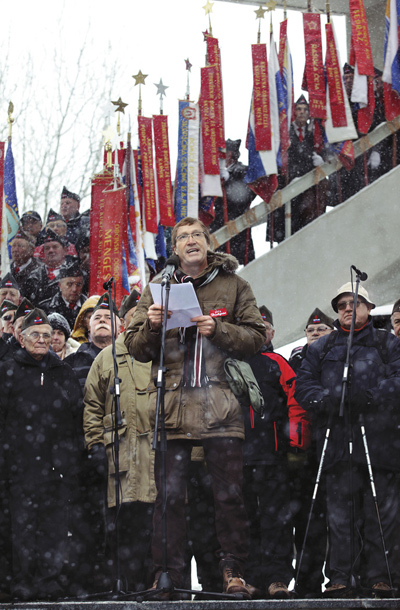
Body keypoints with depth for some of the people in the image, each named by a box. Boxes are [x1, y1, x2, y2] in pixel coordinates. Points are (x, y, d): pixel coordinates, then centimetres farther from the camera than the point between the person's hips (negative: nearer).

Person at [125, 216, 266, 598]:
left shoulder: (233, 286, 11)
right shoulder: (157, 290, 15)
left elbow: (256, 337, 4)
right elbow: (136, 349, 14)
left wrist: (218, 329, -11)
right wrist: (151, 326, -7)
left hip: (220, 405, -1)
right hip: (172, 403, 1)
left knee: (229, 494, -2)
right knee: (169, 495, -2)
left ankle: (233, 572, 5)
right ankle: (168, 575, 2)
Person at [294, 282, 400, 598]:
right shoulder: (321, 348, 20)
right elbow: (303, 388, 10)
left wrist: (367, 395, -15)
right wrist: (331, 398, -10)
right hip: (337, 440, 1)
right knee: (340, 513, -3)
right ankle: (341, 577, -2)